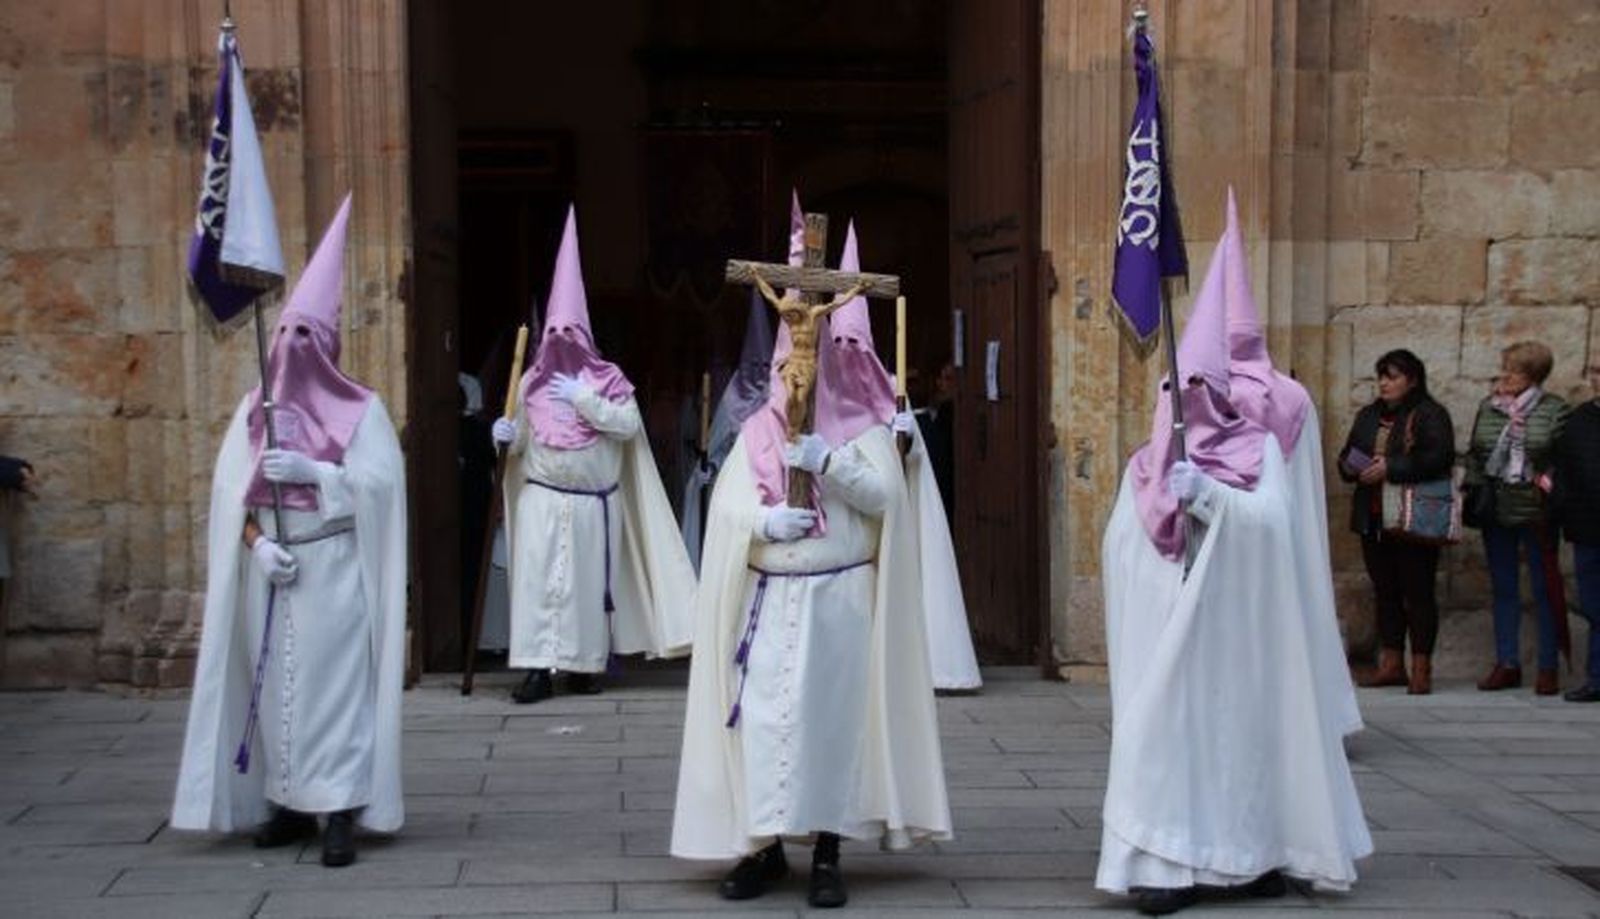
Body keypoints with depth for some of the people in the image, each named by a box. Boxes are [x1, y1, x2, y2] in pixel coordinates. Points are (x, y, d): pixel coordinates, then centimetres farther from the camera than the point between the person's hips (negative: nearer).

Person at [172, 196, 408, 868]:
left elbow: (378, 486, -8)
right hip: (268, 571, 4)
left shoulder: (360, 409, 0)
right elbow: (231, 492, 5)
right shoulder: (256, 409, 10)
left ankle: (341, 812, -9)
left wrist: (310, 471, -17)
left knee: (333, 682, -8)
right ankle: (290, 803, 12)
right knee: (274, 684, 4)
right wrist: (257, 542, -10)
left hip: (334, 571, -4)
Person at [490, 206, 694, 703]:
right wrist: (506, 435, -11)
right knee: (538, 576, -7)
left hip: (593, 501, -1)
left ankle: (584, 663, 15)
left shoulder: (608, 379, 1)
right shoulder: (534, 381, 6)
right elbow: (520, 440, 11)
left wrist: (583, 399, -17)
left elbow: (629, 424, -12)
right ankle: (538, 666, -7)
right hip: (542, 498, 1)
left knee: (589, 580, 5)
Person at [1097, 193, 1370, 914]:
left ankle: (1249, 852, 8)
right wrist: (1156, 499, -13)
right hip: (1166, 627, 2)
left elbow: (1270, 519, -11)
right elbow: (1118, 545, 2)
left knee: (1240, 726, -1)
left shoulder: (1259, 450, 6)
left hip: (1235, 628, -1)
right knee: (1167, 727, -6)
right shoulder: (1147, 464, 12)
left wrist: (1206, 492, -20)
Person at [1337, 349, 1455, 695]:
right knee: (1385, 592, 10)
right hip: (1373, 520, 7)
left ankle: (1421, 669, 2)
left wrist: (1390, 468, -22)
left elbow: (1439, 458, -19)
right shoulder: (1368, 416, 16)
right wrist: (1351, 467, -2)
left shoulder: (1430, 416, -6)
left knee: (1418, 593, -2)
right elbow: (1346, 456, 22)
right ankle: (1391, 664, 17)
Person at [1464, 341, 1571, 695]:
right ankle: (1507, 664, 16)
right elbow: (1473, 454, 14)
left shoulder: (1553, 409, -4)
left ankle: (1548, 668, 8)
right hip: (1496, 510, 4)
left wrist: (1548, 484, -16)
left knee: (1545, 589, 2)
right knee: (1503, 589, 9)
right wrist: (1473, 489, 5)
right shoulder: (1488, 407, 8)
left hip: (1536, 510, -4)